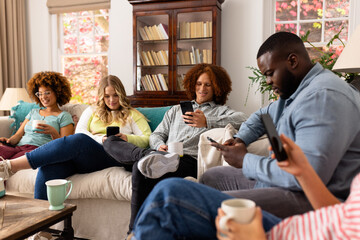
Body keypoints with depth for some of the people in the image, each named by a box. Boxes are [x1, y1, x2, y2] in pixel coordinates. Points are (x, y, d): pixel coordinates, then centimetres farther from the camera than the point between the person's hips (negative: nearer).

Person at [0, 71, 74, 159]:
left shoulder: (64, 116, 11)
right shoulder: (33, 112, 30)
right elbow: (18, 135, 20)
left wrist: (53, 132, -19)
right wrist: (9, 140, -4)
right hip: (18, 147, 5)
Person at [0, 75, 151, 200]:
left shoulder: (132, 115, 21)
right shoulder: (92, 111, 29)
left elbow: (147, 139, 10)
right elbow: (80, 130, 12)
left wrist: (126, 138, -9)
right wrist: (99, 139, -8)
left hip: (111, 157, -3)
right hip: (83, 157, 4)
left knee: (77, 140, -34)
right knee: (49, 167, -31)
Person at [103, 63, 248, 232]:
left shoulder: (220, 111, 20)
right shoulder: (176, 110, 35)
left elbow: (242, 119, -4)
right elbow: (156, 134, 27)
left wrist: (207, 122, -18)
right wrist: (159, 146, -1)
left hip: (189, 160, -6)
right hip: (167, 154, 6)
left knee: (141, 168, -36)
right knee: (110, 141, -17)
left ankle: (135, 232, -33)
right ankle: (149, 156, -45)